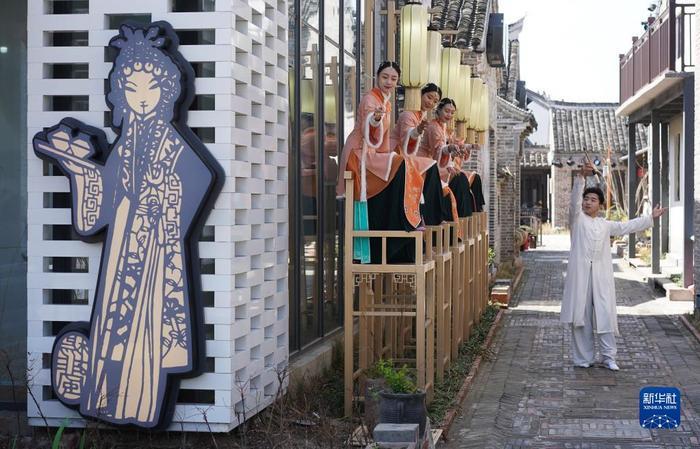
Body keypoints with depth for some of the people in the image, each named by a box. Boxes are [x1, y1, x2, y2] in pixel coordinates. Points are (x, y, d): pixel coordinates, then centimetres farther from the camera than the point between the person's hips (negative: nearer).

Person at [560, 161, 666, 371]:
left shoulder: (606, 225, 17)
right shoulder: (577, 219, 5)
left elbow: (627, 226, 26)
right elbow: (574, 200, -10)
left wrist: (651, 217, 29)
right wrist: (581, 176, -24)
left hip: (601, 275, 3)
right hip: (580, 274, -3)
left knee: (605, 315, -2)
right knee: (580, 316, 0)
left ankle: (609, 357, 4)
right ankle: (583, 358, 7)